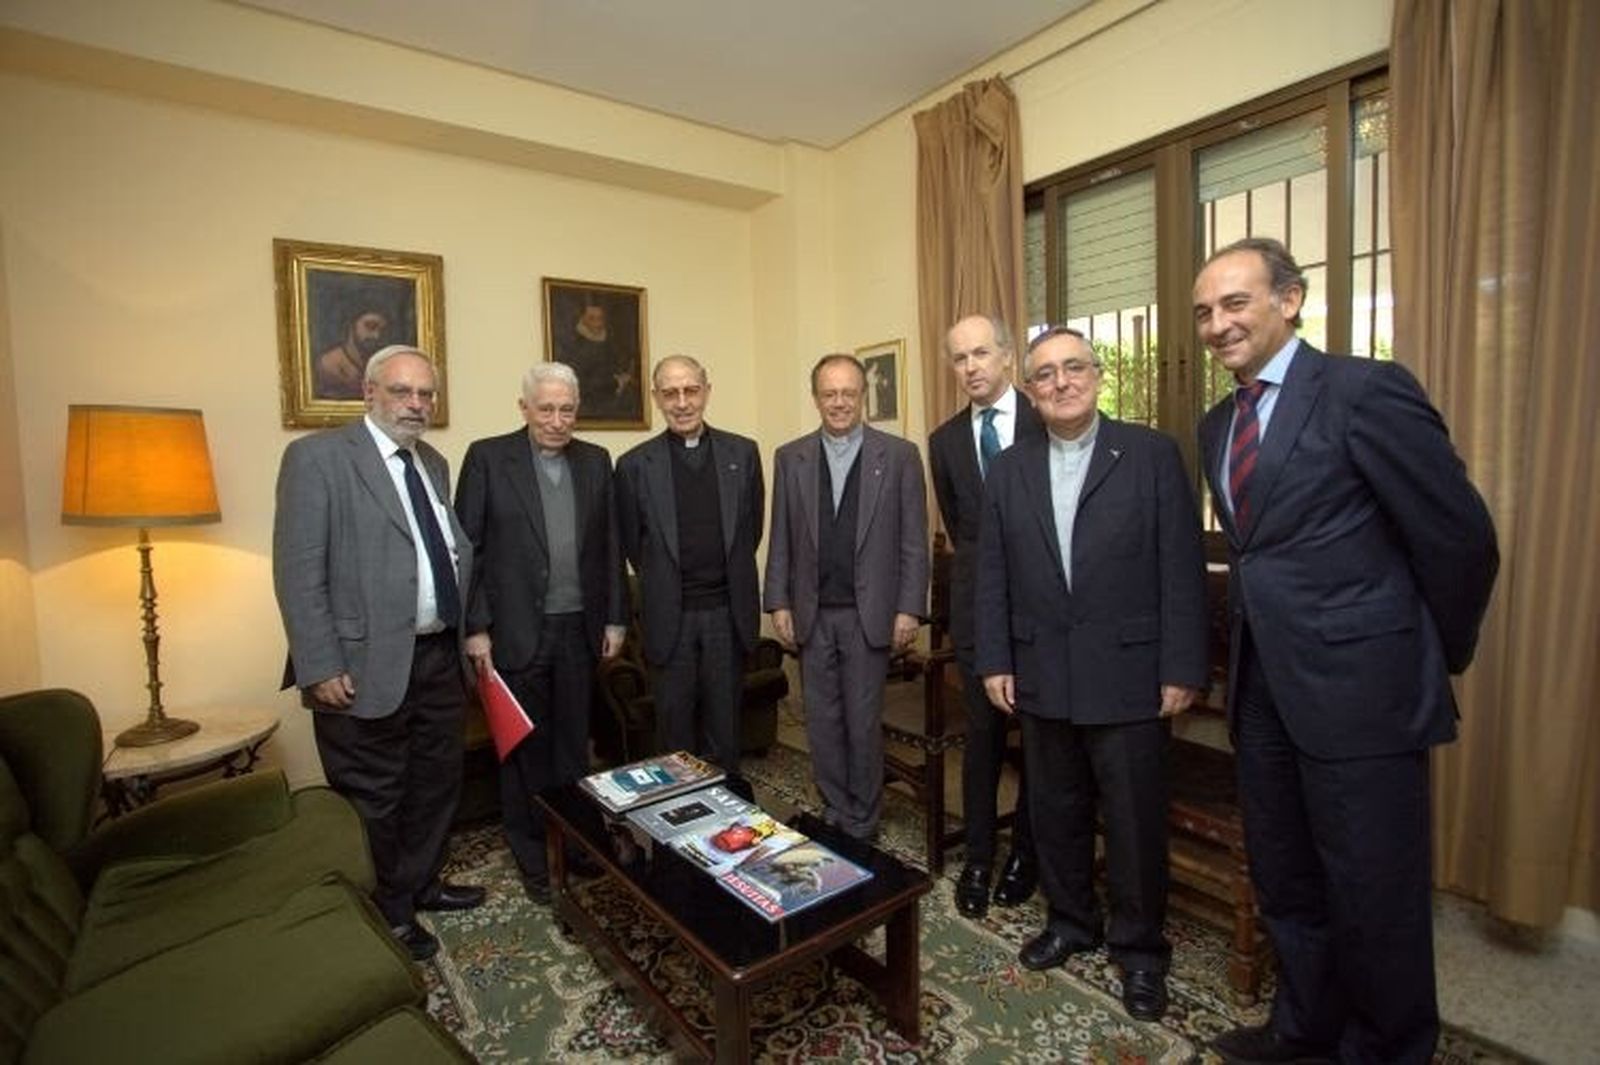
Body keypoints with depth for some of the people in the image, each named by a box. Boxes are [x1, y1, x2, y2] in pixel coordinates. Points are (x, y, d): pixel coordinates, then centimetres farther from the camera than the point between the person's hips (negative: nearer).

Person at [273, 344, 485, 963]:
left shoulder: (434, 464, 12)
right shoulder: (318, 456, -10)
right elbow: (298, 572, -14)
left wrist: (469, 630, 4)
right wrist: (321, 668, -17)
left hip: (439, 657, 7)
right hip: (367, 665, -7)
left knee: (438, 782, 21)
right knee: (373, 800, 11)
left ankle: (421, 884, 43)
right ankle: (387, 913, 33)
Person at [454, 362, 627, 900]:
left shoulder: (594, 461, 6)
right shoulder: (487, 457, -5)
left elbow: (608, 545, 8)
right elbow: (468, 548, -5)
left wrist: (614, 618, 6)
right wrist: (476, 627, -9)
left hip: (579, 628, 3)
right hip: (517, 630, -3)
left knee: (574, 744, 15)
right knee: (524, 747, 11)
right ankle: (532, 856, 29)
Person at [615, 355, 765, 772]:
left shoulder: (742, 452, 2)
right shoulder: (635, 465, -3)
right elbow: (632, 541, 6)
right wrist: (663, 585, 11)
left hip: (729, 612, 1)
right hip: (669, 616, -1)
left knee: (724, 720, 13)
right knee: (674, 722, 11)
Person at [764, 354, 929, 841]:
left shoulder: (899, 455, -2)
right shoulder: (790, 458, 6)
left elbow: (914, 541, -3)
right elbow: (780, 541, 7)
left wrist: (909, 609, -7)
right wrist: (779, 604, 1)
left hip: (870, 614, -2)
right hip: (811, 615, 3)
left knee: (863, 723, 6)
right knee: (822, 722, 12)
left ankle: (862, 823, 26)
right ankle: (834, 813, 30)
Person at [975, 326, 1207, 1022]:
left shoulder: (1152, 454, -4)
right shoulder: (1008, 469, 5)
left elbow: (1182, 570, -6)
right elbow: (992, 576, 5)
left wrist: (1181, 669, -8)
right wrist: (994, 662, 2)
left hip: (1129, 677, -3)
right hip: (1042, 677, 3)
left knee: (1135, 822, 10)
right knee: (1054, 813, 17)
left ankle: (1140, 948, 32)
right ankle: (1070, 922, 39)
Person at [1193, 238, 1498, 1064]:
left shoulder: (1368, 391, -12)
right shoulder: (1217, 425, 10)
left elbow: (1461, 537, -9)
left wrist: (1440, 655, 1)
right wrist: (1250, 646, 13)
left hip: (1357, 686, -7)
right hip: (1262, 687, 7)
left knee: (1373, 893, 10)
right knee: (1283, 881, 20)